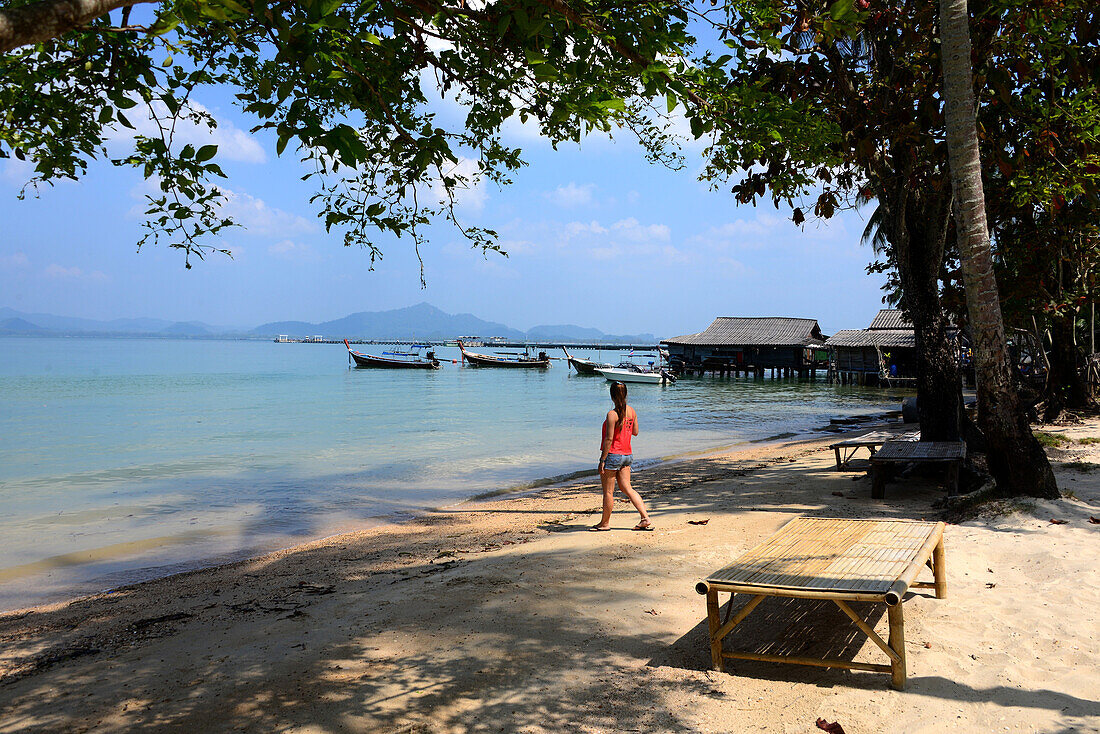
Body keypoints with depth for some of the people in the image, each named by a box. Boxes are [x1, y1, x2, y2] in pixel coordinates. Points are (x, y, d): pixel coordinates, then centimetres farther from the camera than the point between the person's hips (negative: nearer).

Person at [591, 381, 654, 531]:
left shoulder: (612, 414, -18)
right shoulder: (631, 411, 3)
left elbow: (609, 438, -19)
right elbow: (635, 432, 14)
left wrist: (602, 460, -14)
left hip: (613, 455, -7)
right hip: (627, 455, 7)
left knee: (608, 491, 5)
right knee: (627, 488, 13)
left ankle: (605, 523, 18)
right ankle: (646, 519, 7)